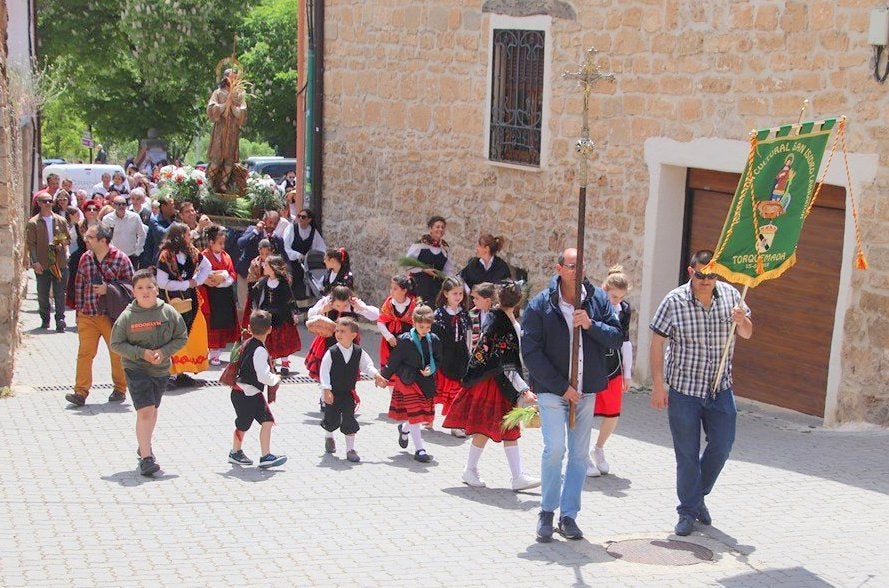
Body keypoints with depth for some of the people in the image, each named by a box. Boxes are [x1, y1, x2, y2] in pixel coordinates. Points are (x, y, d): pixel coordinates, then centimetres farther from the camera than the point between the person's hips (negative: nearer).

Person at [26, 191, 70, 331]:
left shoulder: (61, 220, 9)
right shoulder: (33, 223, 1)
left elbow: (68, 238, 16)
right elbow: (30, 244, -3)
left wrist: (62, 244, -6)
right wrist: (35, 261, -12)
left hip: (60, 262, 1)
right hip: (42, 264, -1)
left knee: (60, 293, -1)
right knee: (42, 294, 6)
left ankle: (60, 320, 2)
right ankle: (45, 319, 19)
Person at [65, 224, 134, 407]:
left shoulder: (120, 259, -7)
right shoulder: (85, 258, 7)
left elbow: (131, 284, -3)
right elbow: (79, 284, 14)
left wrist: (109, 289, -14)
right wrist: (79, 307, 11)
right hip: (87, 315, 3)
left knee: (118, 352, 8)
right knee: (85, 352, -4)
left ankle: (120, 389, 23)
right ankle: (81, 392, -2)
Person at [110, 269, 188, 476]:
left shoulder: (168, 312, -5)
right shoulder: (127, 316, -10)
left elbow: (181, 337, 3)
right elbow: (116, 344, -6)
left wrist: (164, 351, -13)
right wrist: (142, 353, -17)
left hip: (161, 369, 4)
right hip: (136, 368, -4)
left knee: (153, 410, 20)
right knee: (145, 411, -15)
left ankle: (145, 446, 42)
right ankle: (146, 457, -11)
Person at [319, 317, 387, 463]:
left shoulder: (358, 352, -6)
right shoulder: (331, 352, -15)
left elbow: (367, 365, 8)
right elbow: (324, 371, -16)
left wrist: (376, 375, -8)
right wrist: (327, 390, -22)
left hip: (348, 392, 2)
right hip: (332, 393, -2)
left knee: (349, 420, -5)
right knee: (332, 420, 6)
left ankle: (350, 449, 6)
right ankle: (329, 437, 41)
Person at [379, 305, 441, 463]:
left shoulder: (434, 340, 0)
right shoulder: (405, 341, -12)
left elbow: (438, 360, 12)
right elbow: (393, 361, -5)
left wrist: (431, 369, -8)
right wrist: (383, 377, 0)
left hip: (426, 382, 5)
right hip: (409, 381, -5)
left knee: (424, 414, 10)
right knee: (415, 414, -8)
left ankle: (404, 428, 42)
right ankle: (419, 449, 0)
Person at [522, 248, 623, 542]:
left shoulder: (598, 299, 2)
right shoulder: (540, 305, -8)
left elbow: (616, 337, 1)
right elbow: (531, 353, -9)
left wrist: (592, 325, -19)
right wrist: (561, 386, -13)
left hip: (586, 389, 4)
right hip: (552, 389, -4)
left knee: (580, 453, 7)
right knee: (555, 448, -14)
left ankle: (568, 514, 18)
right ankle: (547, 511, 4)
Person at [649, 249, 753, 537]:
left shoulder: (730, 295, -2)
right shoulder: (674, 301, -12)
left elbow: (748, 335, 8)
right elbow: (657, 343, -8)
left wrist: (742, 321, -16)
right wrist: (658, 385, -11)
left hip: (720, 388, 3)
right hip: (683, 388, -3)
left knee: (722, 445, 8)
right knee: (687, 453, 3)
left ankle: (698, 494, 32)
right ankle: (688, 511, 17)